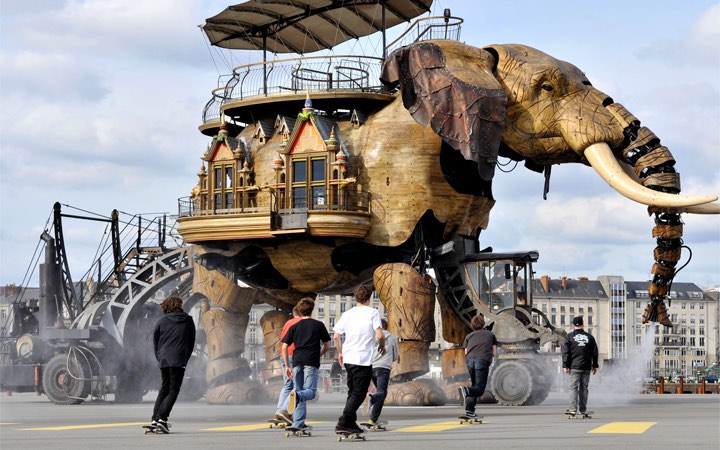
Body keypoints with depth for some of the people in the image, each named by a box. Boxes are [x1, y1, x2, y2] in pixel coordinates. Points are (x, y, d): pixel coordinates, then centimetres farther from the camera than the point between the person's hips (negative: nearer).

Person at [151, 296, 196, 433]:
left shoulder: (162, 321, 8)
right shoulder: (188, 321, 7)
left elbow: (155, 342, 11)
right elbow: (191, 342, 10)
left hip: (164, 360, 3)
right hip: (179, 361, -3)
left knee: (164, 388, 17)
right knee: (174, 390, -1)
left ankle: (155, 418, 10)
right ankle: (162, 418, -16)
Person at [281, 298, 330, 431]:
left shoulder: (294, 327, 15)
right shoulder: (319, 325, 10)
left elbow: (284, 348, 9)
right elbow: (327, 346, 14)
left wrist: (287, 366, 14)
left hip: (297, 361, 3)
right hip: (311, 362, -3)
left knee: (298, 390, 10)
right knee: (310, 391, -4)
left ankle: (298, 423, 3)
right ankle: (298, 395, -39)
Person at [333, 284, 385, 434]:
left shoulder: (347, 314, 8)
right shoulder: (372, 312, -6)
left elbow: (336, 336, 7)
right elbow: (379, 336, -14)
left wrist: (340, 352, 22)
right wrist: (382, 346, 7)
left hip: (348, 358, 6)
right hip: (363, 358, -6)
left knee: (353, 392, 18)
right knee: (359, 393, -2)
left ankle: (351, 423, 19)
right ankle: (343, 423, -11)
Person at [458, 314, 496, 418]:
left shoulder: (469, 336, 26)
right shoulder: (490, 334, 24)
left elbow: (465, 353, 17)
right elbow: (494, 353, 19)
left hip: (470, 360, 3)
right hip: (483, 360, -3)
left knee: (475, 386, 18)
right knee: (479, 389, -6)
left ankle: (470, 410, 5)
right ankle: (466, 391, -37)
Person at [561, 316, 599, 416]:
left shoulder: (570, 336, -1)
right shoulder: (589, 336, 9)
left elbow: (566, 352, -5)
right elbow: (594, 352, 10)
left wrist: (565, 365, -3)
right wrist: (595, 365, 16)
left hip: (574, 366, -3)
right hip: (586, 366, 3)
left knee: (573, 387, -5)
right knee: (584, 387, 8)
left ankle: (573, 408, -16)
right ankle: (582, 409, 9)